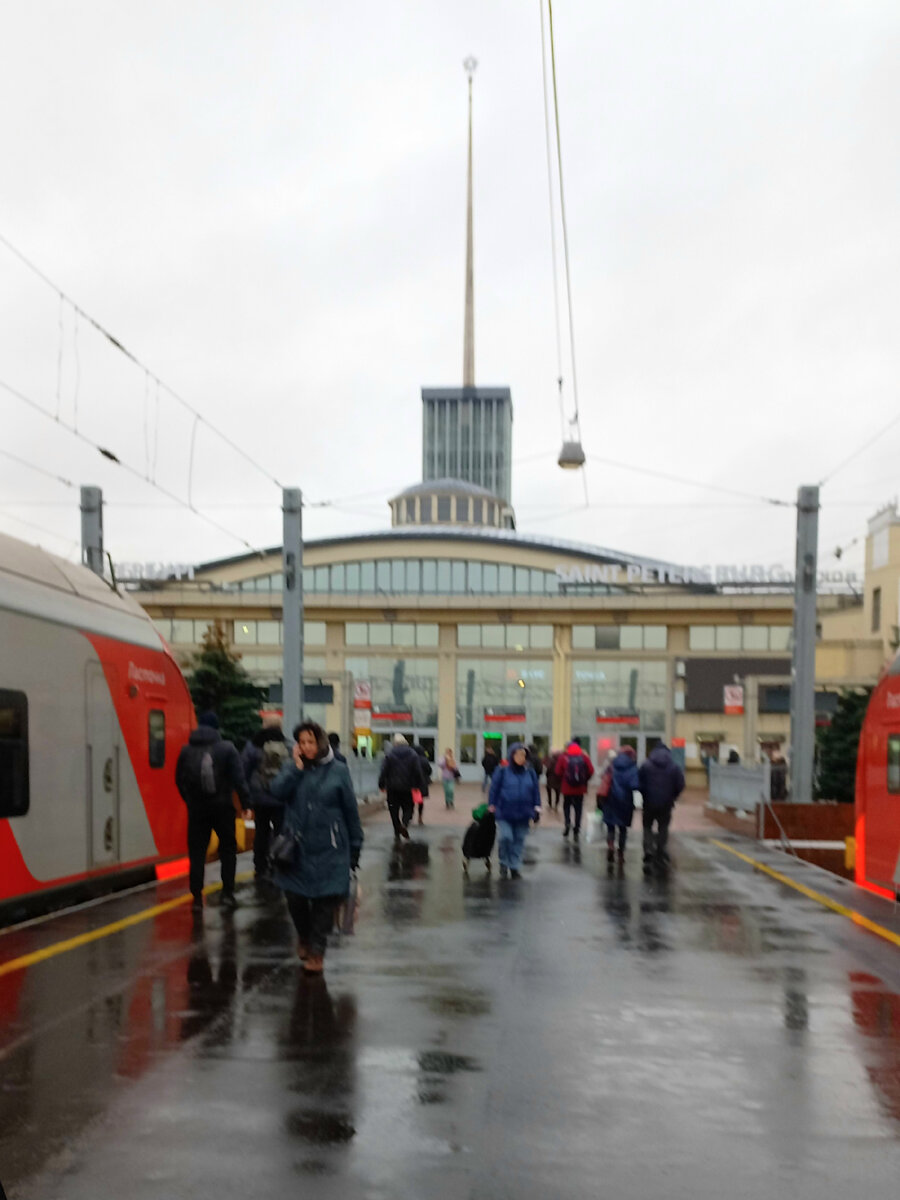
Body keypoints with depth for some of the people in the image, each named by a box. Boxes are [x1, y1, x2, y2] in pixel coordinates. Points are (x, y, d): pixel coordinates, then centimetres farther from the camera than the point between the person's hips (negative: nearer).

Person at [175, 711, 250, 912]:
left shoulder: (187, 750, 2)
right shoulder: (227, 748, -6)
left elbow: (179, 780, 6)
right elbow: (238, 778, -10)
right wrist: (245, 803, -8)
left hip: (197, 808, 2)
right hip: (222, 806, -2)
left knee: (197, 852, 8)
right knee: (227, 849, 9)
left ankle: (197, 897, 5)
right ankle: (227, 893, 3)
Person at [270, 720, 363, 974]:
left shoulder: (337, 770, -1)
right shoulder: (292, 768, 5)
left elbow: (350, 810, 2)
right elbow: (278, 792, -14)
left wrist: (355, 847, 3)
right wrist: (298, 767, -16)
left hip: (328, 850, -2)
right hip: (296, 848, 2)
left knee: (325, 901, 0)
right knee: (295, 898, 5)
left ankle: (316, 952, 12)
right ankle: (303, 937, 34)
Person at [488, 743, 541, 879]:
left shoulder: (530, 773, 5)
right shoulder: (503, 772, -3)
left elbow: (536, 791, 10)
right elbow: (494, 789, 0)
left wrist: (537, 808, 6)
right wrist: (491, 807, -2)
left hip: (523, 814, 3)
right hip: (505, 813, -3)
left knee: (519, 841, 7)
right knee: (505, 837, -14)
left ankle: (515, 867, 20)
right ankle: (504, 864, 9)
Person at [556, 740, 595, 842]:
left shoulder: (563, 757, -6)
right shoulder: (584, 757, -1)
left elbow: (558, 772, -7)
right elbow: (591, 771, -5)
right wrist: (584, 780, 10)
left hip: (567, 788, -1)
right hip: (580, 788, 1)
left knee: (566, 806, 17)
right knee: (578, 808, 9)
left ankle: (567, 822, -8)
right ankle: (576, 830, 6)